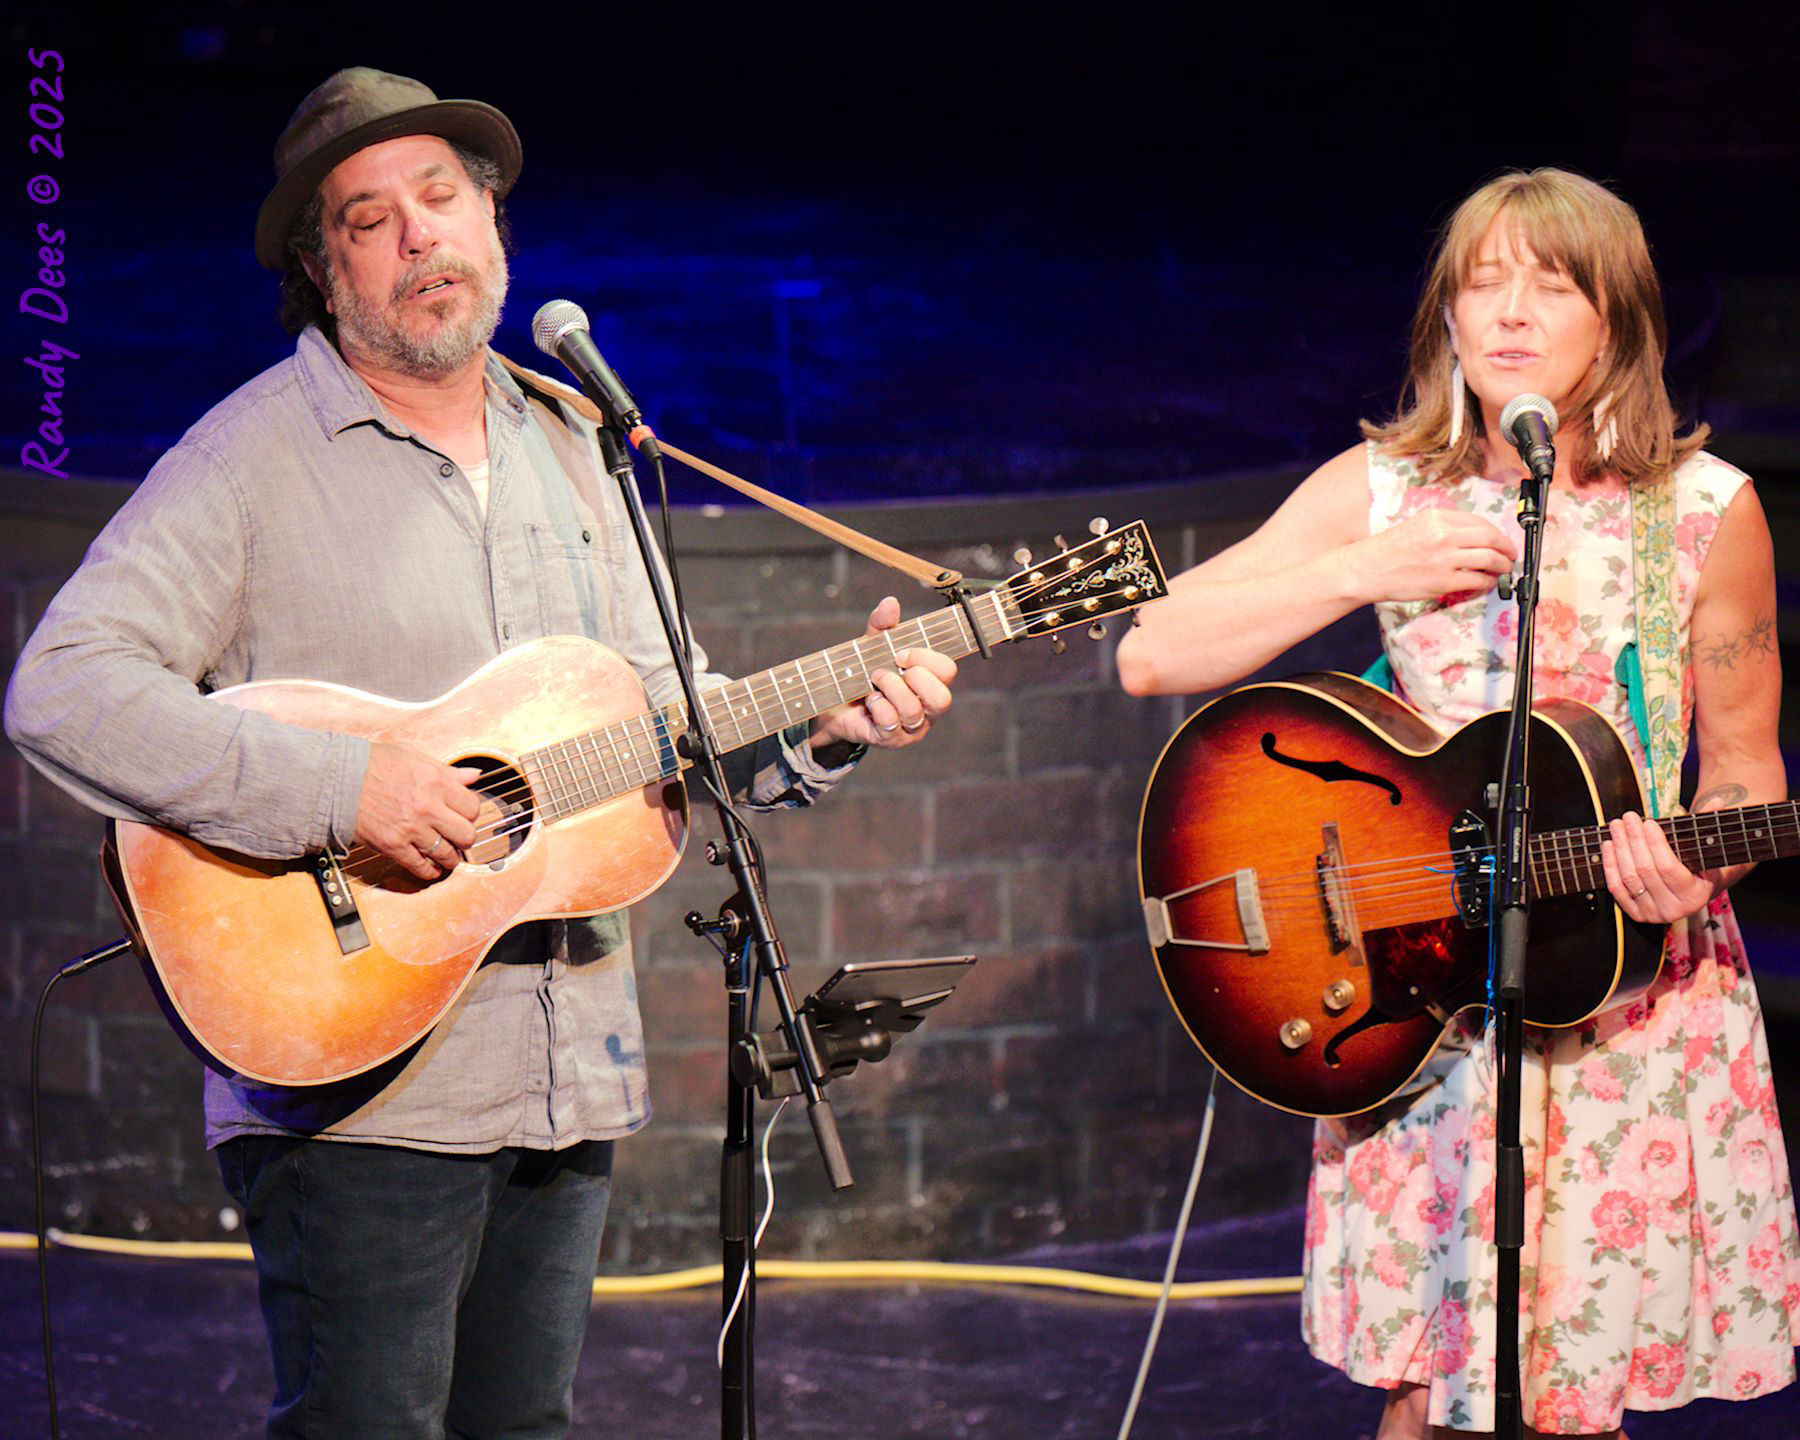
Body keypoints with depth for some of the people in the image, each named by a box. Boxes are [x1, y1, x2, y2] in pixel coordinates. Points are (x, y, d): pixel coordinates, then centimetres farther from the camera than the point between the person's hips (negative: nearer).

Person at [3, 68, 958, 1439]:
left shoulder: (564, 446, 15)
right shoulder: (255, 453, -7)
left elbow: (661, 707, 21)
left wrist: (818, 725, 1)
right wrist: (335, 787, -24)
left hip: (567, 1077, 6)